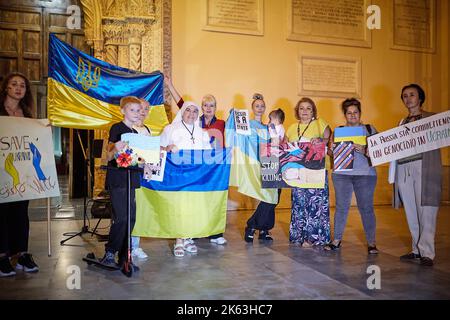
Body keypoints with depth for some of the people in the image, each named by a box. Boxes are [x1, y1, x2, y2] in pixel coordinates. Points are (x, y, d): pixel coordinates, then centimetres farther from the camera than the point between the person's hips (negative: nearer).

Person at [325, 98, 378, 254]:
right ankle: (337, 240, 14)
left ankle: (371, 242, 12)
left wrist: (364, 150, -19)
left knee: (366, 207, 1)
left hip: (365, 174, -1)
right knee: (341, 207, 4)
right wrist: (334, 150, -9)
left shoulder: (370, 129, 7)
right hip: (341, 173, 2)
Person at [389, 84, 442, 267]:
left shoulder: (433, 118, 10)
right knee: (411, 212, 5)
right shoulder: (402, 123, 21)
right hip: (404, 169, 4)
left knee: (426, 211, -7)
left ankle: (426, 253, -3)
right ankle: (417, 249, 13)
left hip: (425, 168, -4)